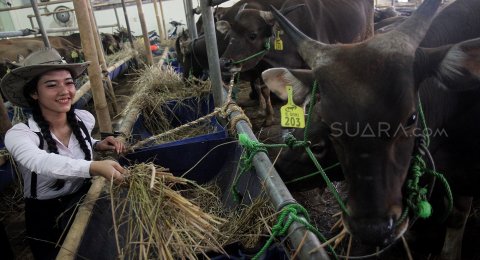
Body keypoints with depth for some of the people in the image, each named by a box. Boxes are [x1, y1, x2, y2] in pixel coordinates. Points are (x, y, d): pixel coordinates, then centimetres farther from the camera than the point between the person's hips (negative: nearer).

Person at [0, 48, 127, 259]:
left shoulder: (85, 119, -7)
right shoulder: (19, 134, -22)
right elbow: (40, 162, -46)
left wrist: (98, 145, -4)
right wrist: (94, 167, -63)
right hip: (46, 217, -3)